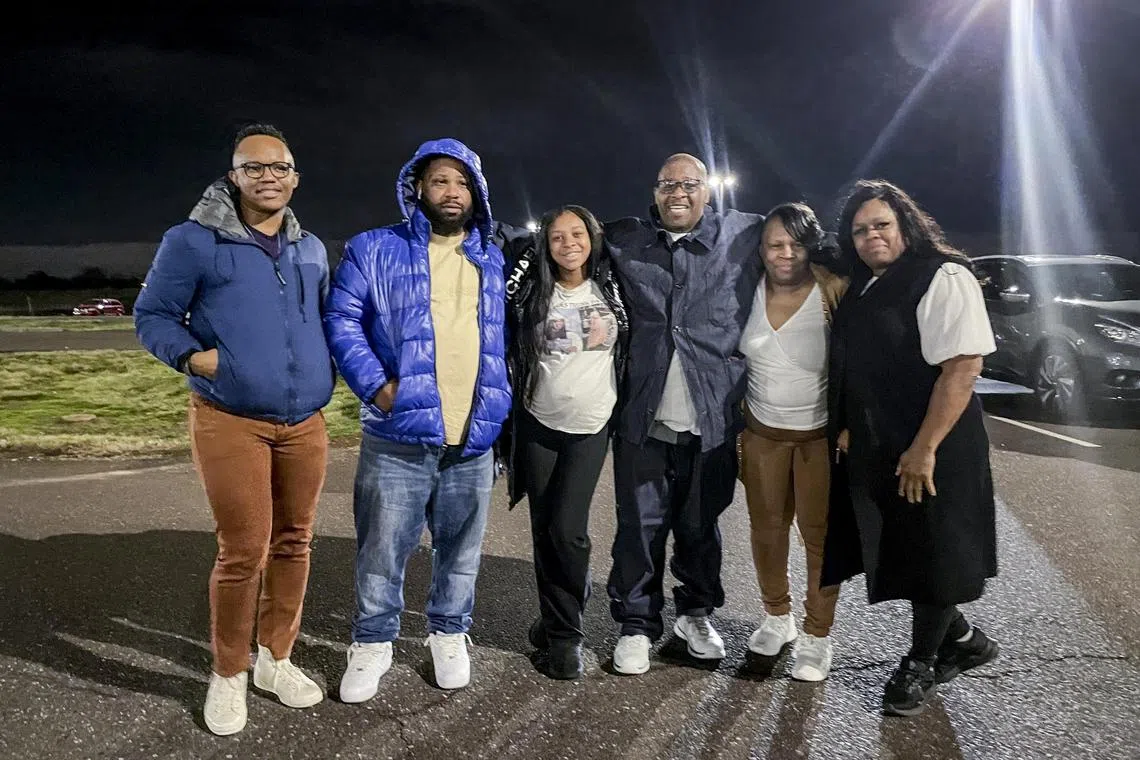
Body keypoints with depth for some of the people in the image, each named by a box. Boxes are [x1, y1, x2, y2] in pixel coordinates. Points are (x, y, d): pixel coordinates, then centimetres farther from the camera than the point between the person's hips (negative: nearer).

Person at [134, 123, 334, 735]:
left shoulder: (312, 249, 12)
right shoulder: (194, 241, -3)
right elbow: (151, 315, 2)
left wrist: (326, 370, 8)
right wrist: (193, 356, -14)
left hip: (305, 423, 5)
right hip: (229, 421, -5)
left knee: (293, 542, 9)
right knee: (243, 551, -4)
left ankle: (275, 659, 27)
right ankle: (228, 674, 18)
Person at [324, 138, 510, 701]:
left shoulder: (493, 262, 13)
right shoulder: (375, 251, 1)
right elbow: (341, 321, -3)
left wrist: (500, 405, 7)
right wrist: (376, 385, -14)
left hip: (474, 439, 3)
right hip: (397, 438, -3)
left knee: (461, 549, 15)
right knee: (381, 551, 7)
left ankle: (449, 635, 35)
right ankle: (372, 643, 28)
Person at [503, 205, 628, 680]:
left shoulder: (610, 289, 1)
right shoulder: (532, 293, 1)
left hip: (590, 427, -1)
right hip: (538, 425, 1)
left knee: (567, 529, -10)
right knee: (544, 531, 5)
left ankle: (564, 631, 9)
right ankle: (561, 626, 23)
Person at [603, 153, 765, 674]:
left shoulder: (745, 235, 3)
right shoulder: (622, 240, 7)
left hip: (714, 416, 0)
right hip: (643, 416, 0)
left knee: (700, 525, 15)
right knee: (640, 526, 7)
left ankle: (696, 614, 35)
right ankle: (637, 625, 24)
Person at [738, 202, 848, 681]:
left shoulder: (834, 292, -14)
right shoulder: (751, 291, -2)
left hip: (820, 434, -4)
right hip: (762, 431, 4)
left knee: (819, 534, 3)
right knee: (766, 527, 14)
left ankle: (817, 635, 21)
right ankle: (776, 616, 34)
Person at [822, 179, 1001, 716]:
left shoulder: (943, 279, -12)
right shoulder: (861, 291, 13)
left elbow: (963, 366, -21)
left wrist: (924, 449, -24)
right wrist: (846, 427, 11)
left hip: (927, 454, -8)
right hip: (873, 454, 8)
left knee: (931, 555, 6)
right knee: (896, 554, 16)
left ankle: (920, 665, 27)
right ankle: (963, 641, 38)